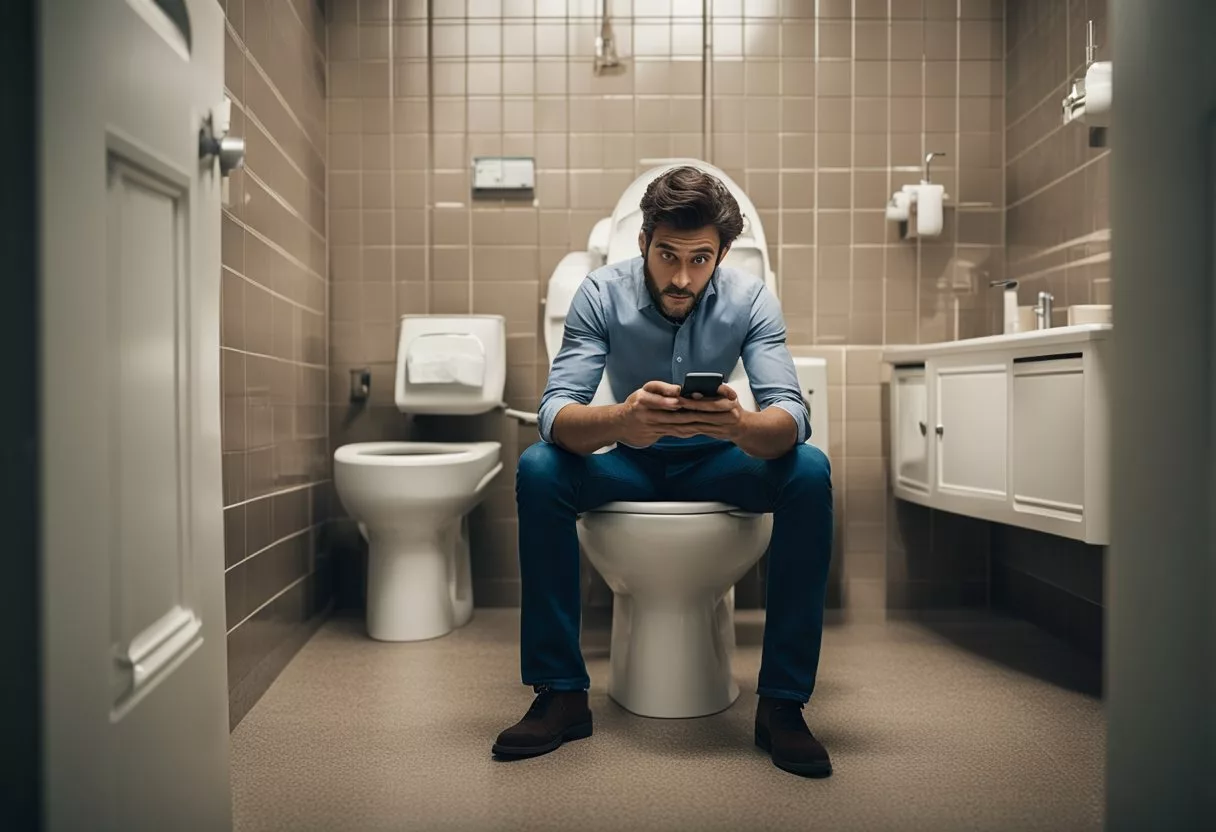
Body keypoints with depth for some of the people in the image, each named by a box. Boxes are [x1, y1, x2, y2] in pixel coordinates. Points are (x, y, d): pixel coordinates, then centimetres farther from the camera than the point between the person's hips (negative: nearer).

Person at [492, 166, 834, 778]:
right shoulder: (602, 293, -16)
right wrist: (621, 421, -51)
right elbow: (554, 413, -27)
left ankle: (781, 703, -20)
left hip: (715, 464, 1)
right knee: (538, 469, -28)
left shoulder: (749, 299, -14)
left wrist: (739, 425, -51)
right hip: (629, 464, 0)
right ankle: (562, 693, -18)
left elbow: (792, 417, -26)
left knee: (809, 471, -28)